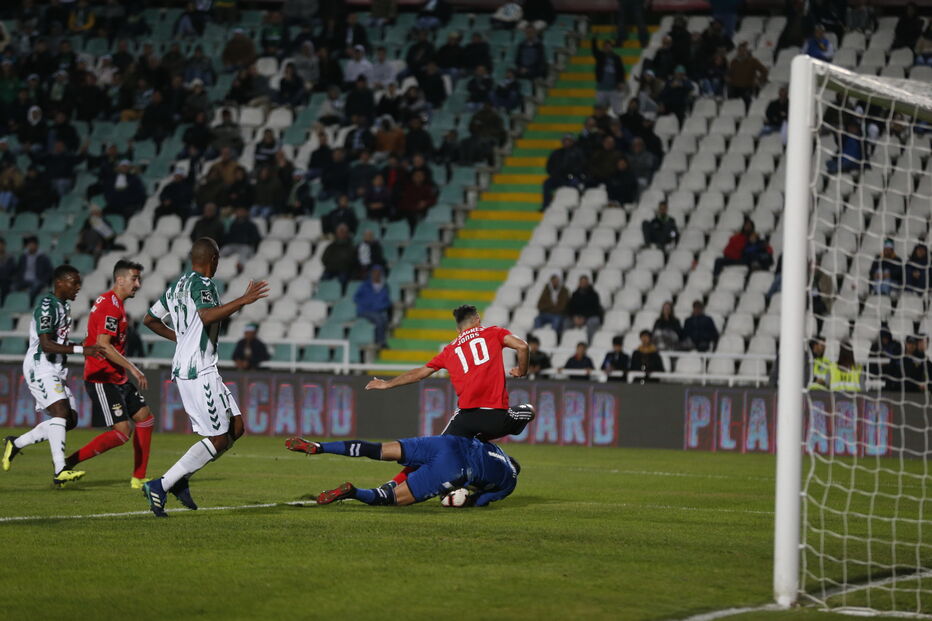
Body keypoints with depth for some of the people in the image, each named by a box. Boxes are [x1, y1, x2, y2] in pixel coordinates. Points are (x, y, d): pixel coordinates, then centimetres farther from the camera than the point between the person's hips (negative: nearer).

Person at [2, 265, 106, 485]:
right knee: (61, 411, -24)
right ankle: (60, 471, -32)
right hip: (40, 368, -10)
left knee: (70, 420, 5)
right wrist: (81, 350, -29)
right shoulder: (46, 306, -15)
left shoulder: (64, 306, 15)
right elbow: (46, 344, -24)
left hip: (56, 370, 10)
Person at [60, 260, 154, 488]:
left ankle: (139, 478, 14)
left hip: (117, 378, 11)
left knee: (146, 418, 10)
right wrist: (132, 368, -22)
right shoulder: (111, 306, -16)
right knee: (122, 431, -15)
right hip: (102, 380, -11)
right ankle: (67, 463, -9)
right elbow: (103, 345, -24)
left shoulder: (115, 304, 16)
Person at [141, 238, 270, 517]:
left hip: (184, 367, 10)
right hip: (199, 371, -10)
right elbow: (207, 316, -31)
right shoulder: (202, 284, -11)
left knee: (236, 427, 10)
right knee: (218, 439, -9)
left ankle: (180, 479, 8)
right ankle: (161, 486, -10)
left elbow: (150, 319, 26)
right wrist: (243, 300, -28)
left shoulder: (176, 287, 17)